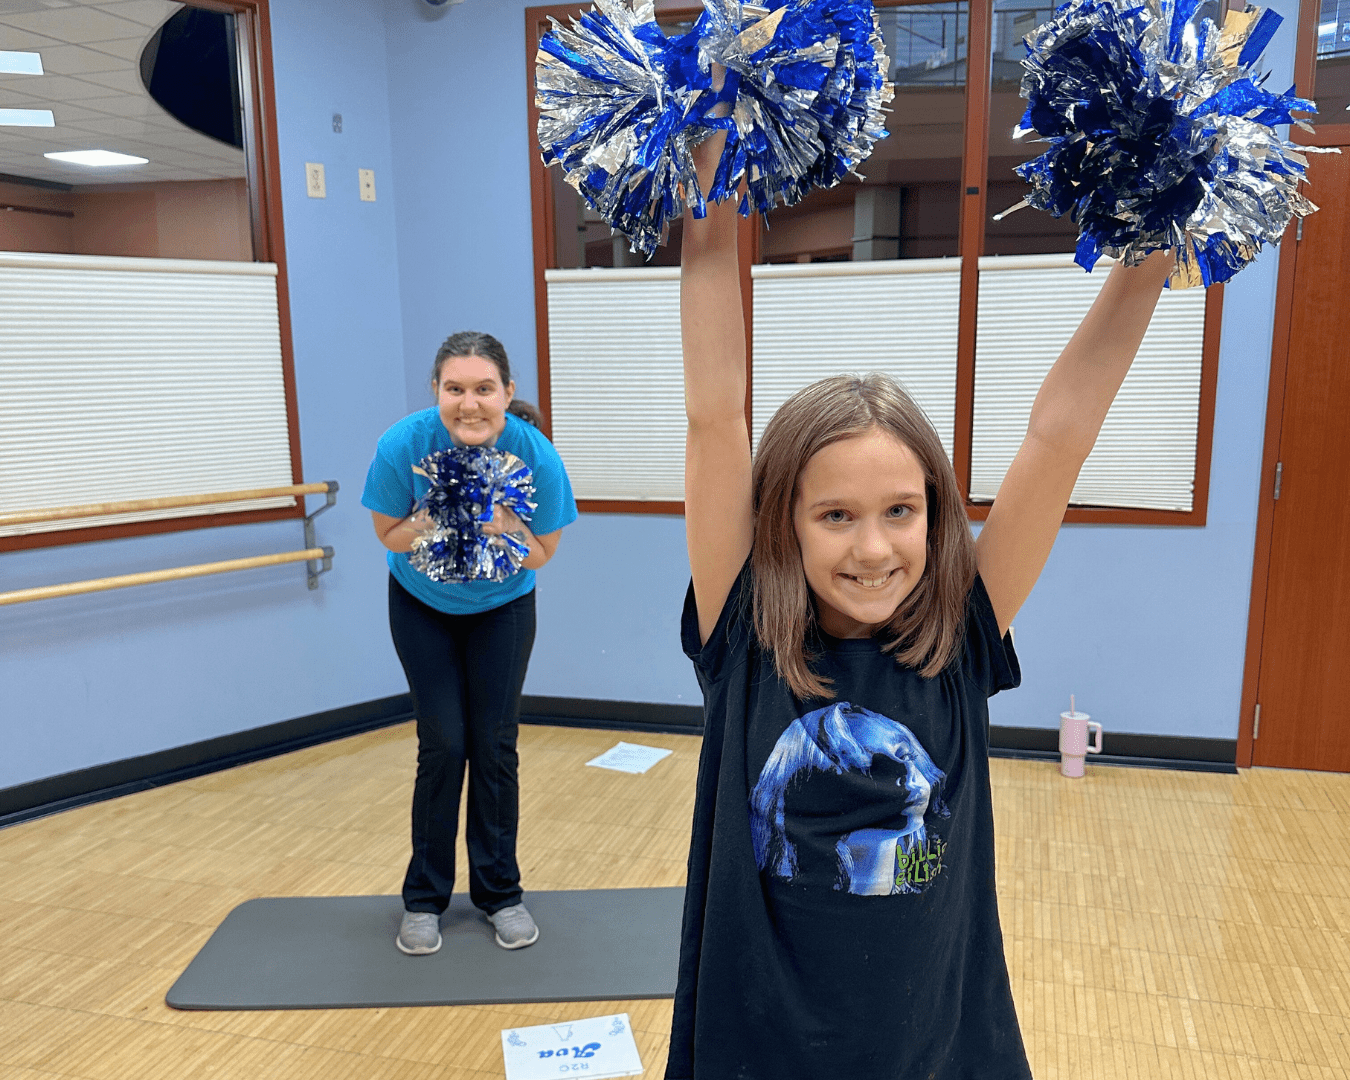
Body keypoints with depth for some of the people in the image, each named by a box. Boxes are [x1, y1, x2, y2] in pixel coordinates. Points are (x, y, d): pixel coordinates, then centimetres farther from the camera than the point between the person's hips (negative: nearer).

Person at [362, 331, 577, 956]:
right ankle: (424, 898, 16)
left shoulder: (535, 454, -28)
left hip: (502, 607, 0)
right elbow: (389, 533, -13)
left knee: (494, 745, 1)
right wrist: (436, 520, -33)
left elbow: (544, 552, -15)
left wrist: (503, 527, -36)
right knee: (443, 744, -3)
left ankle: (500, 892, 19)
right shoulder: (403, 445, -28)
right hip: (423, 607, 0)